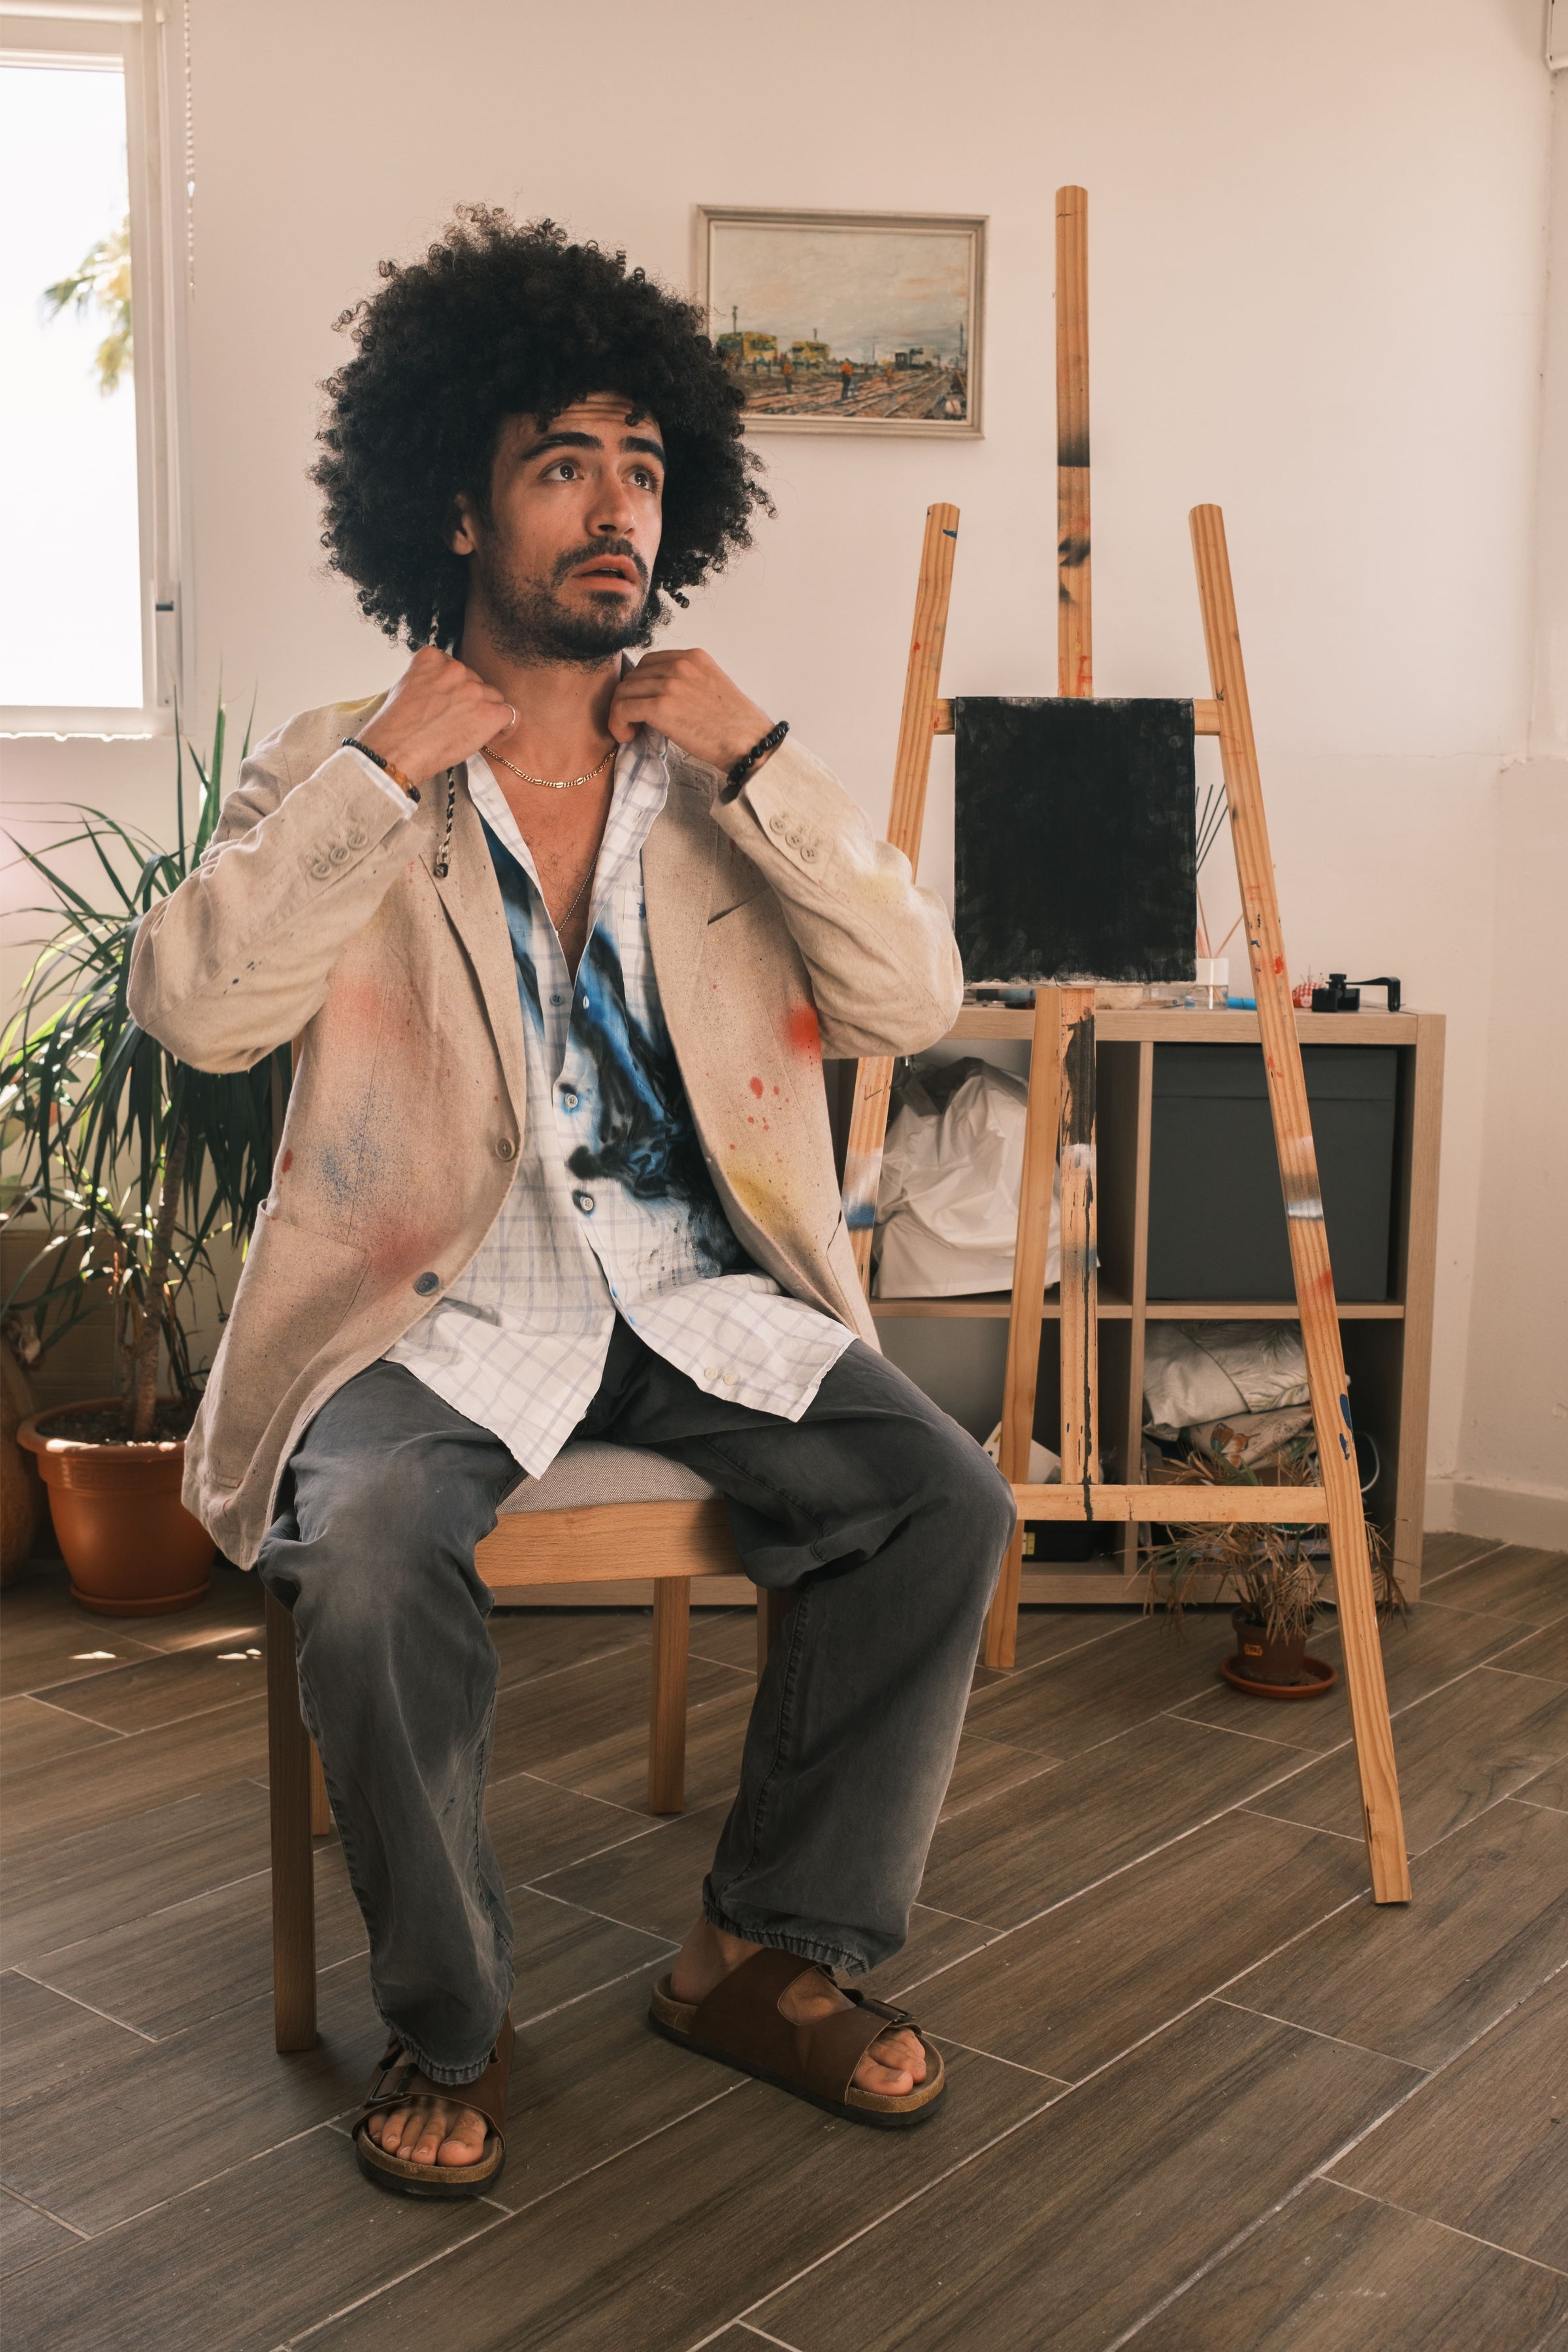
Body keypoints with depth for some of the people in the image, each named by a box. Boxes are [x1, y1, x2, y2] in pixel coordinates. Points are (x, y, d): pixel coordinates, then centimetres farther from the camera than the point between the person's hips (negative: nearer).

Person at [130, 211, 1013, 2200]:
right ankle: (447, 2024, -4)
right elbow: (191, 1008, -13)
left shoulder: (720, 773, 11)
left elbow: (914, 1003, -2)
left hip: (702, 1294, 3)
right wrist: (385, 768, -14)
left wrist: (756, 760, -9)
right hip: (435, 1306, -2)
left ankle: (765, 1954, 2)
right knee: (371, 1568, -31)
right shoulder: (339, 774, 4)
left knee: (947, 1502, -19)